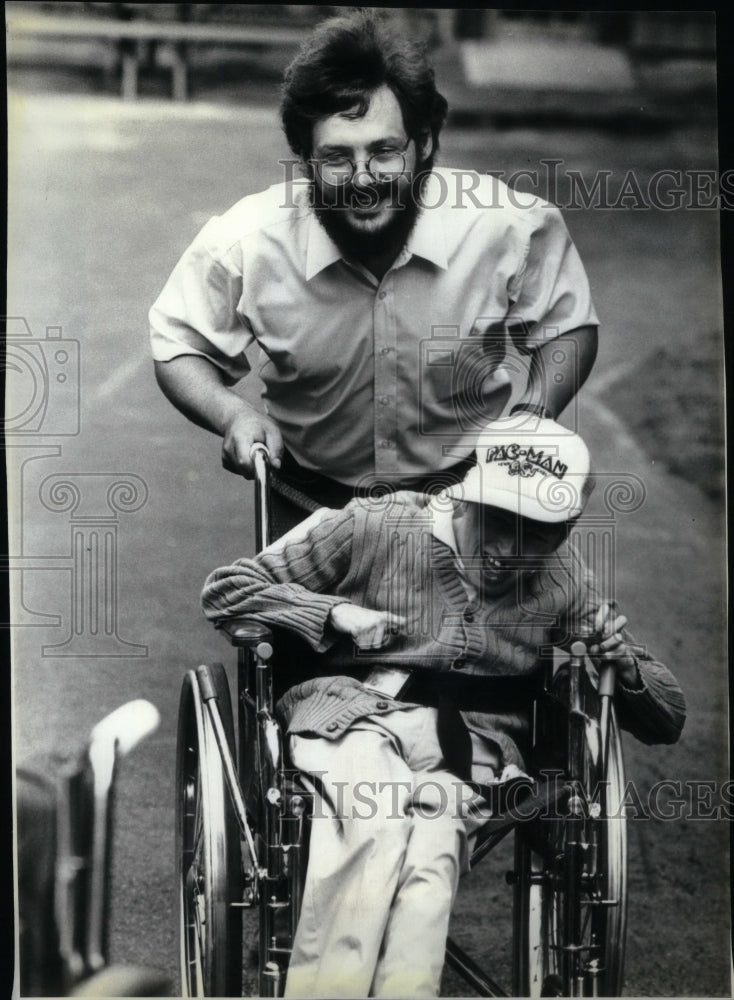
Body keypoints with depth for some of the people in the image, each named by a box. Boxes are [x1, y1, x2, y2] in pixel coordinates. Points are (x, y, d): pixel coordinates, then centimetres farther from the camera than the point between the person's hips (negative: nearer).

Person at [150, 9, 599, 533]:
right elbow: (178, 348, -2)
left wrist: (533, 419, -17)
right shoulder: (244, 245, -18)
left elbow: (569, 328, 0)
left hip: (470, 490, -1)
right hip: (312, 504, 1)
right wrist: (234, 414, -21)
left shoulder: (509, 228, -17)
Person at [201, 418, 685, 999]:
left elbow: (668, 719, 19)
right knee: (380, 821, -37)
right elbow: (223, 591, 8)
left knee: (428, 857, -34)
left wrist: (620, 659, -4)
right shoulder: (371, 527, 5)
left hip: (467, 751, 2)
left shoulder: (565, 581, 14)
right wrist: (335, 612, -7)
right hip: (351, 715, -2)